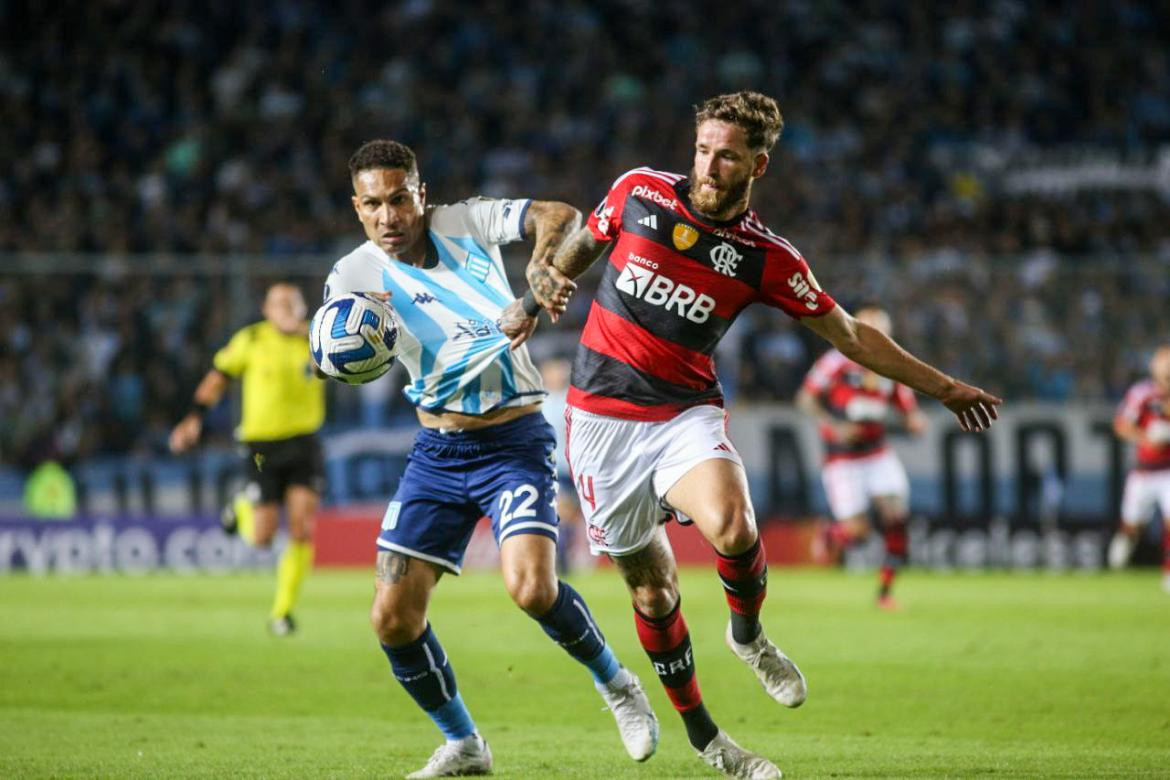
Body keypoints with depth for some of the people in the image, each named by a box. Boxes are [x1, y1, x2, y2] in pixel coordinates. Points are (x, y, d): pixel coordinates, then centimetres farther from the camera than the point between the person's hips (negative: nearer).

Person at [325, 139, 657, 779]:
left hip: (515, 442, -3)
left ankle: (616, 684, 5)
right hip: (437, 453, 3)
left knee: (531, 588, -24)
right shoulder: (354, 276, -3)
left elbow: (561, 215, -16)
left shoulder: (467, 223, -5)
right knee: (393, 617, -5)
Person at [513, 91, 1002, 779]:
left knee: (732, 528, -30)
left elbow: (850, 335, 6)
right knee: (651, 588, 3)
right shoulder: (639, 192, -3)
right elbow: (568, 259, 13)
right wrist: (545, 283, -10)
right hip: (604, 417, 1)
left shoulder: (768, 258, -4)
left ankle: (749, 632, 3)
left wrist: (945, 388, 6)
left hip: (686, 413, -1)